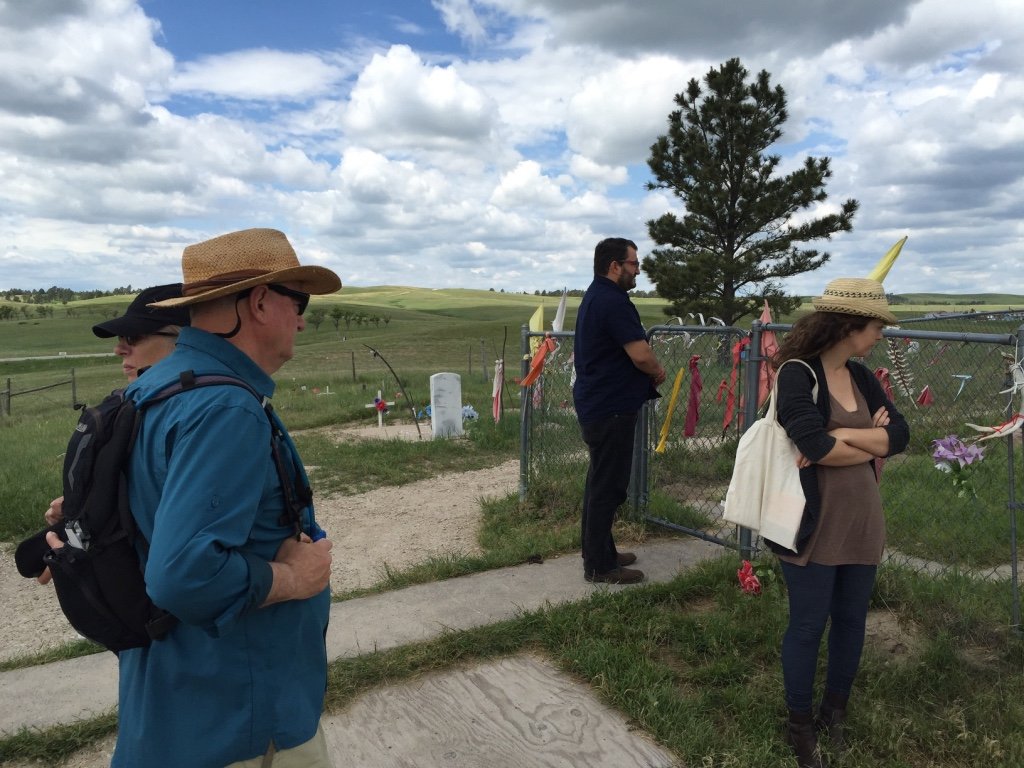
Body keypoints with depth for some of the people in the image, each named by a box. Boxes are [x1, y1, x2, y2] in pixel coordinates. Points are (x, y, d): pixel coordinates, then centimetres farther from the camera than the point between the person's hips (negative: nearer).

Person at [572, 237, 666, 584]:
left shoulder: (594, 296, 14)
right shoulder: (613, 301, -19)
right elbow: (641, 355, -23)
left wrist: (649, 369, 6)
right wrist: (658, 371, -3)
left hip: (595, 404, 11)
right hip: (611, 409, -11)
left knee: (601, 481, 18)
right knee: (607, 486, -2)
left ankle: (598, 552, 29)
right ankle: (599, 565, 8)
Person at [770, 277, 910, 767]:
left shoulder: (860, 377, 7)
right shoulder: (797, 375, -16)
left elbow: (900, 434, -3)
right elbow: (817, 445, -27)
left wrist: (840, 438, -18)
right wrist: (870, 442, -10)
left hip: (860, 522, 7)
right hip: (815, 525, -7)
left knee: (851, 621, 18)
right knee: (808, 626, 7)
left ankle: (834, 715, 39)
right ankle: (800, 727, 28)